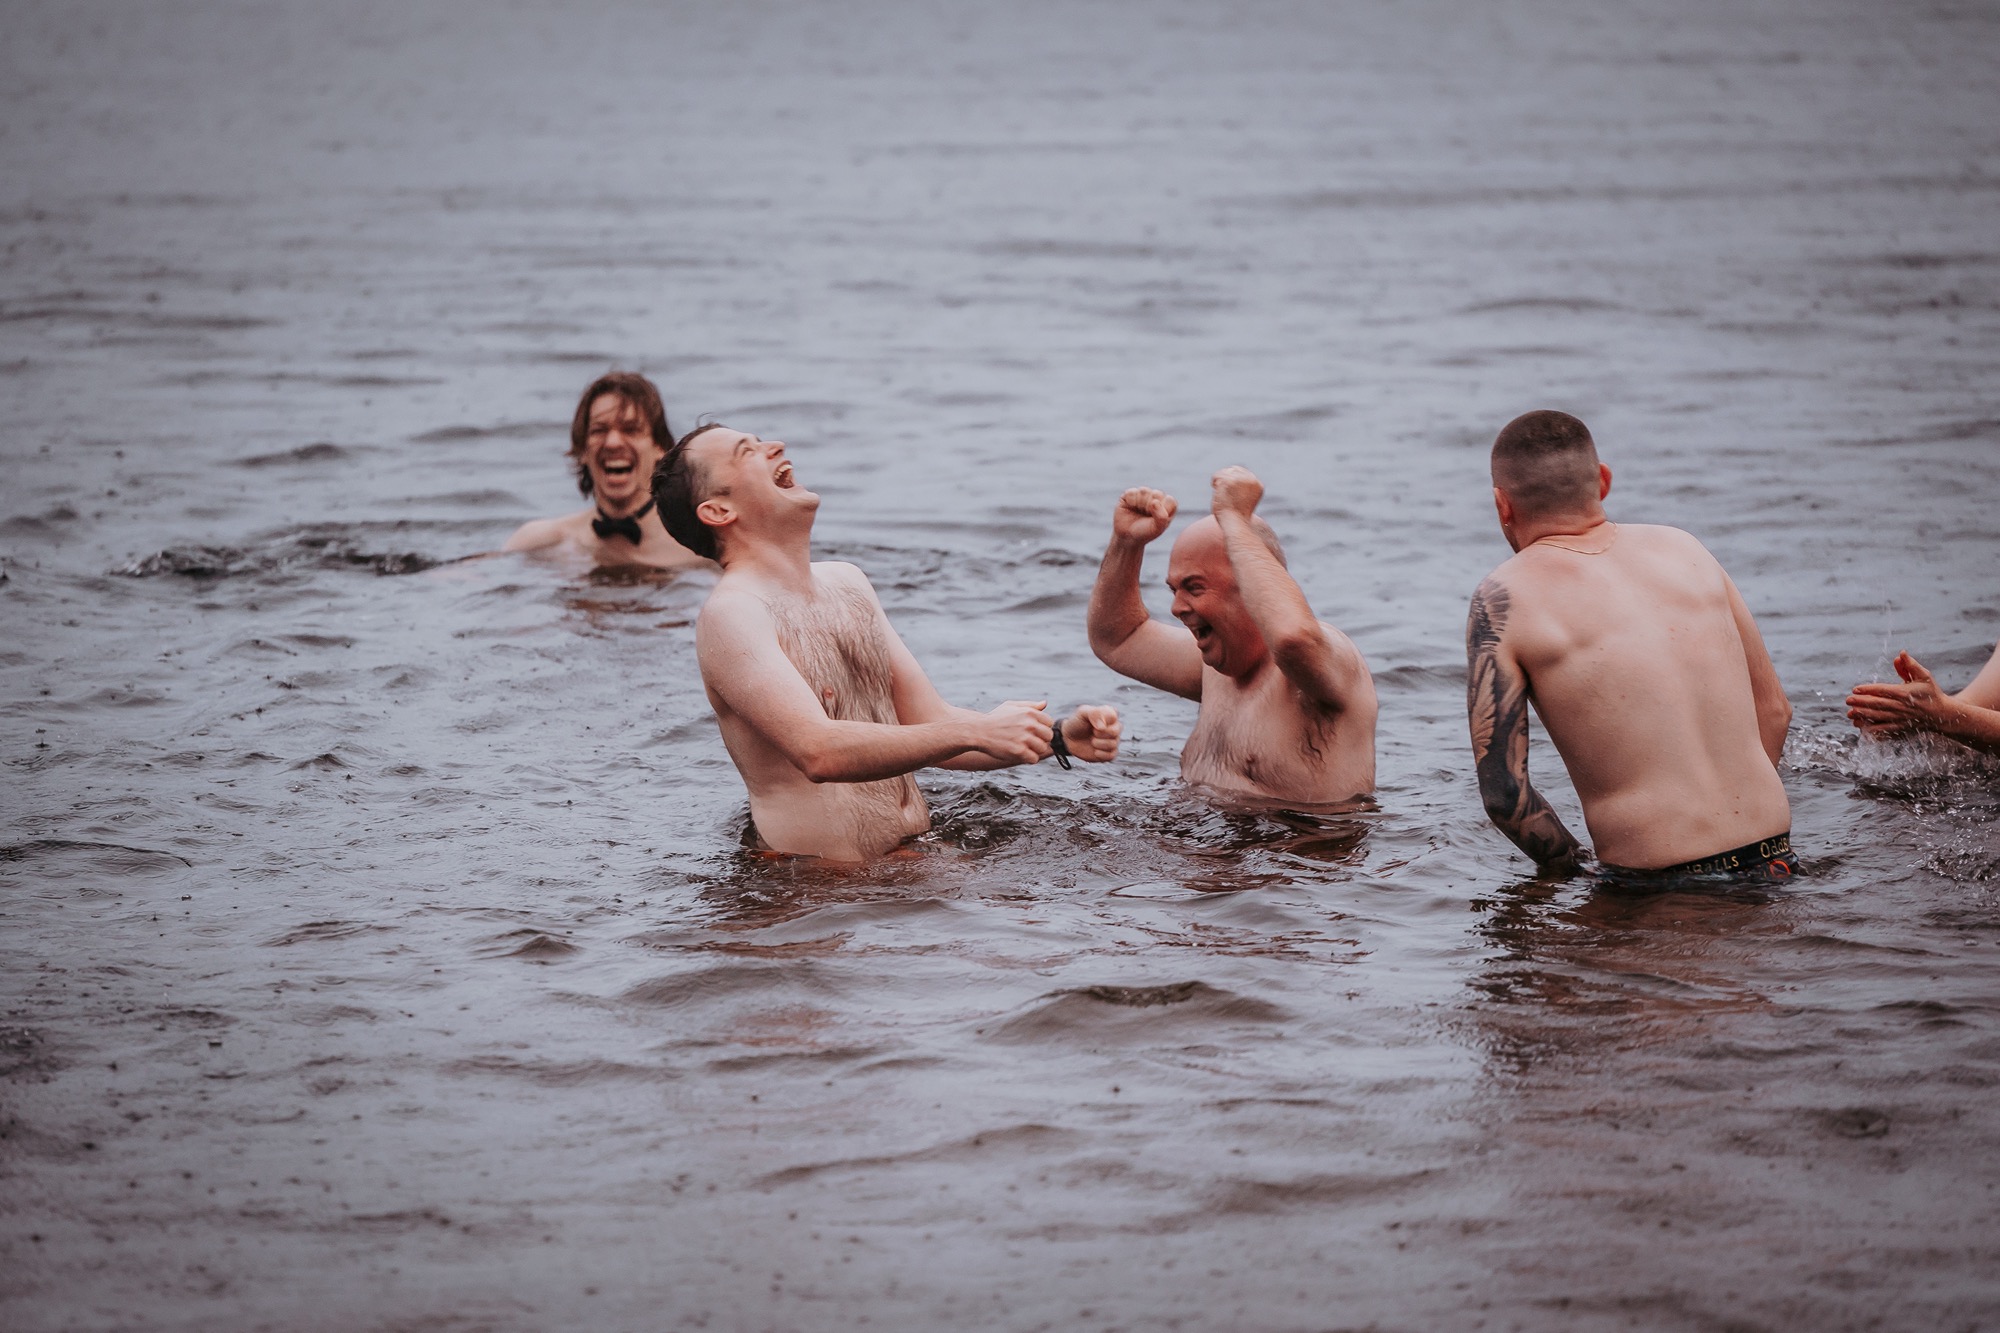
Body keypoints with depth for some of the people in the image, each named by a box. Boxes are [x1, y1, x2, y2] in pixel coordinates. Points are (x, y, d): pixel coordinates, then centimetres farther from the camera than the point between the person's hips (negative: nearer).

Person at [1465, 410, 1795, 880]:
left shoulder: (1503, 601, -4)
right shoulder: (1682, 548, 11)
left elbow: (1502, 792, -8)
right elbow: (1773, 711, 18)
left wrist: (1575, 867, 8)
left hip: (1658, 884, -6)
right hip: (1772, 860, 6)